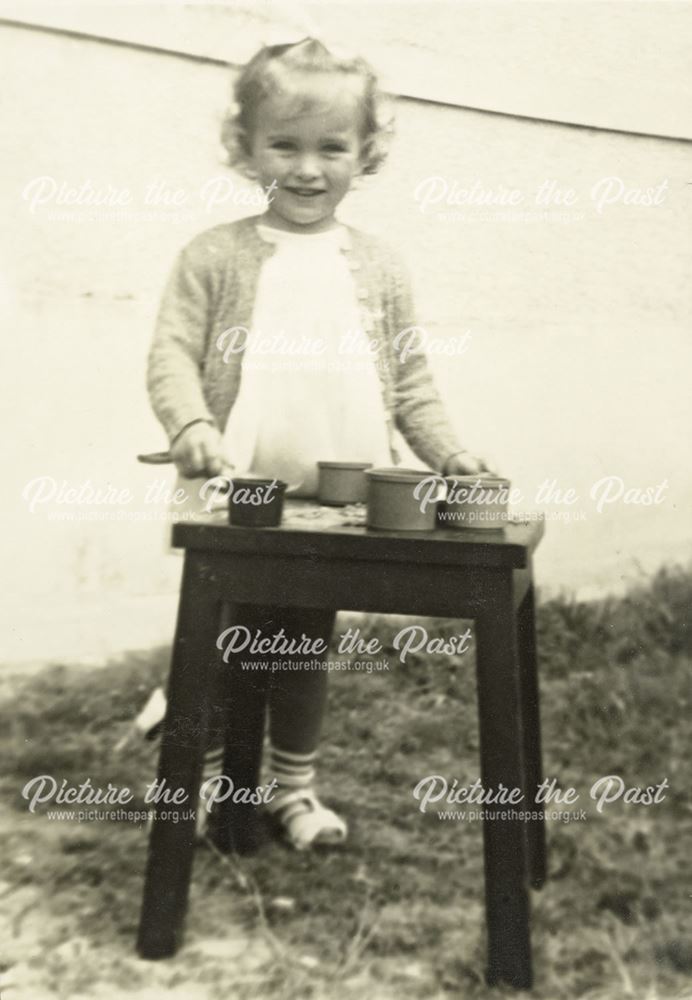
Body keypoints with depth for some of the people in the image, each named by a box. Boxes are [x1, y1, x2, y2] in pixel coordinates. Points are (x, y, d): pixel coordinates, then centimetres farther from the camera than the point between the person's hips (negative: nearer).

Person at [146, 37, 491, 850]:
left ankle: (294, 786, 33)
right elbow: (172, 352, -6)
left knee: (308, 645, 15)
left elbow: (409, 379, 10)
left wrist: (448, 454, -1)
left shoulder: (377, 267, 7)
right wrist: (194, 428, -24)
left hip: (340, 510, 2)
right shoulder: (216, 256, 0)